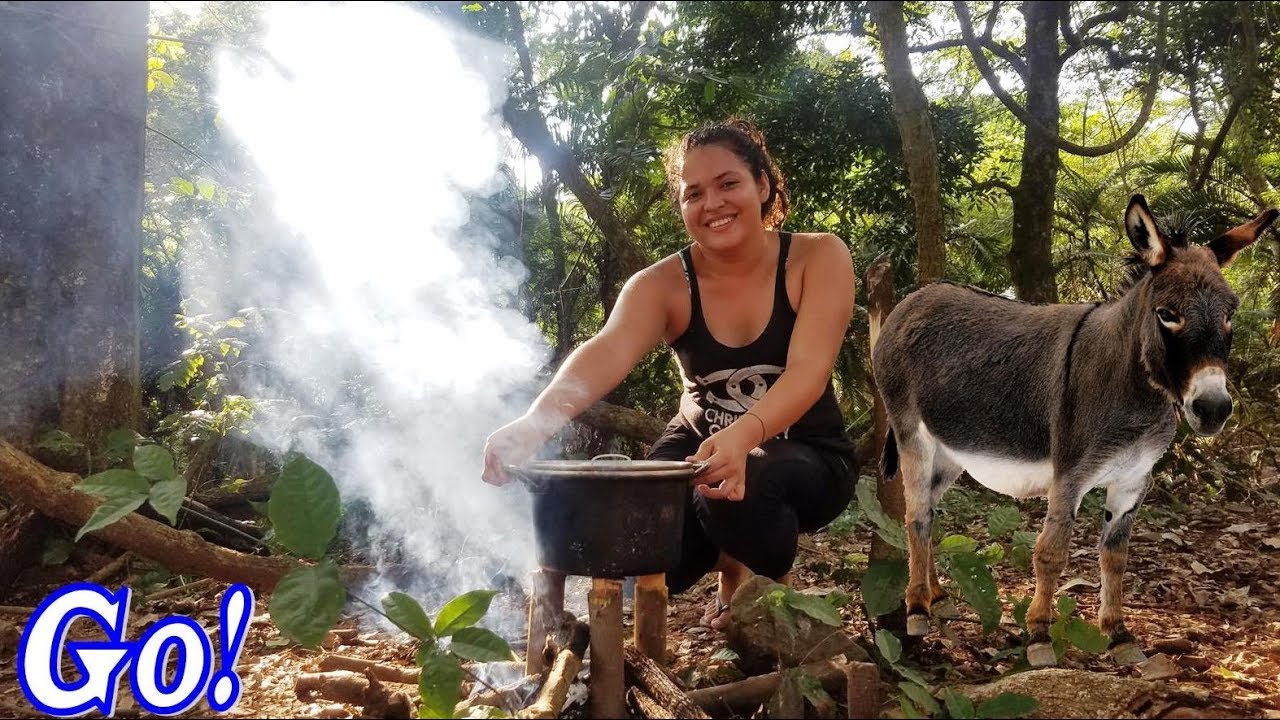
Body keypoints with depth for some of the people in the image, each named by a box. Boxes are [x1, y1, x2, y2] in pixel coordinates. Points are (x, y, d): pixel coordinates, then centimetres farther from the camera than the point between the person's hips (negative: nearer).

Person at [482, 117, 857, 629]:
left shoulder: (818, 258, -15)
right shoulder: (664, 285, -13)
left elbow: (808, 371, -29)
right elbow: (607, 352, -34)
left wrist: (744, 436, -50)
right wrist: (537, 422, -55)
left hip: (807, 454, -2)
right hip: (700, 445, 3)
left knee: (739, 491, -36)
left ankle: (776, 584, 1)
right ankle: (728, 556, 15)